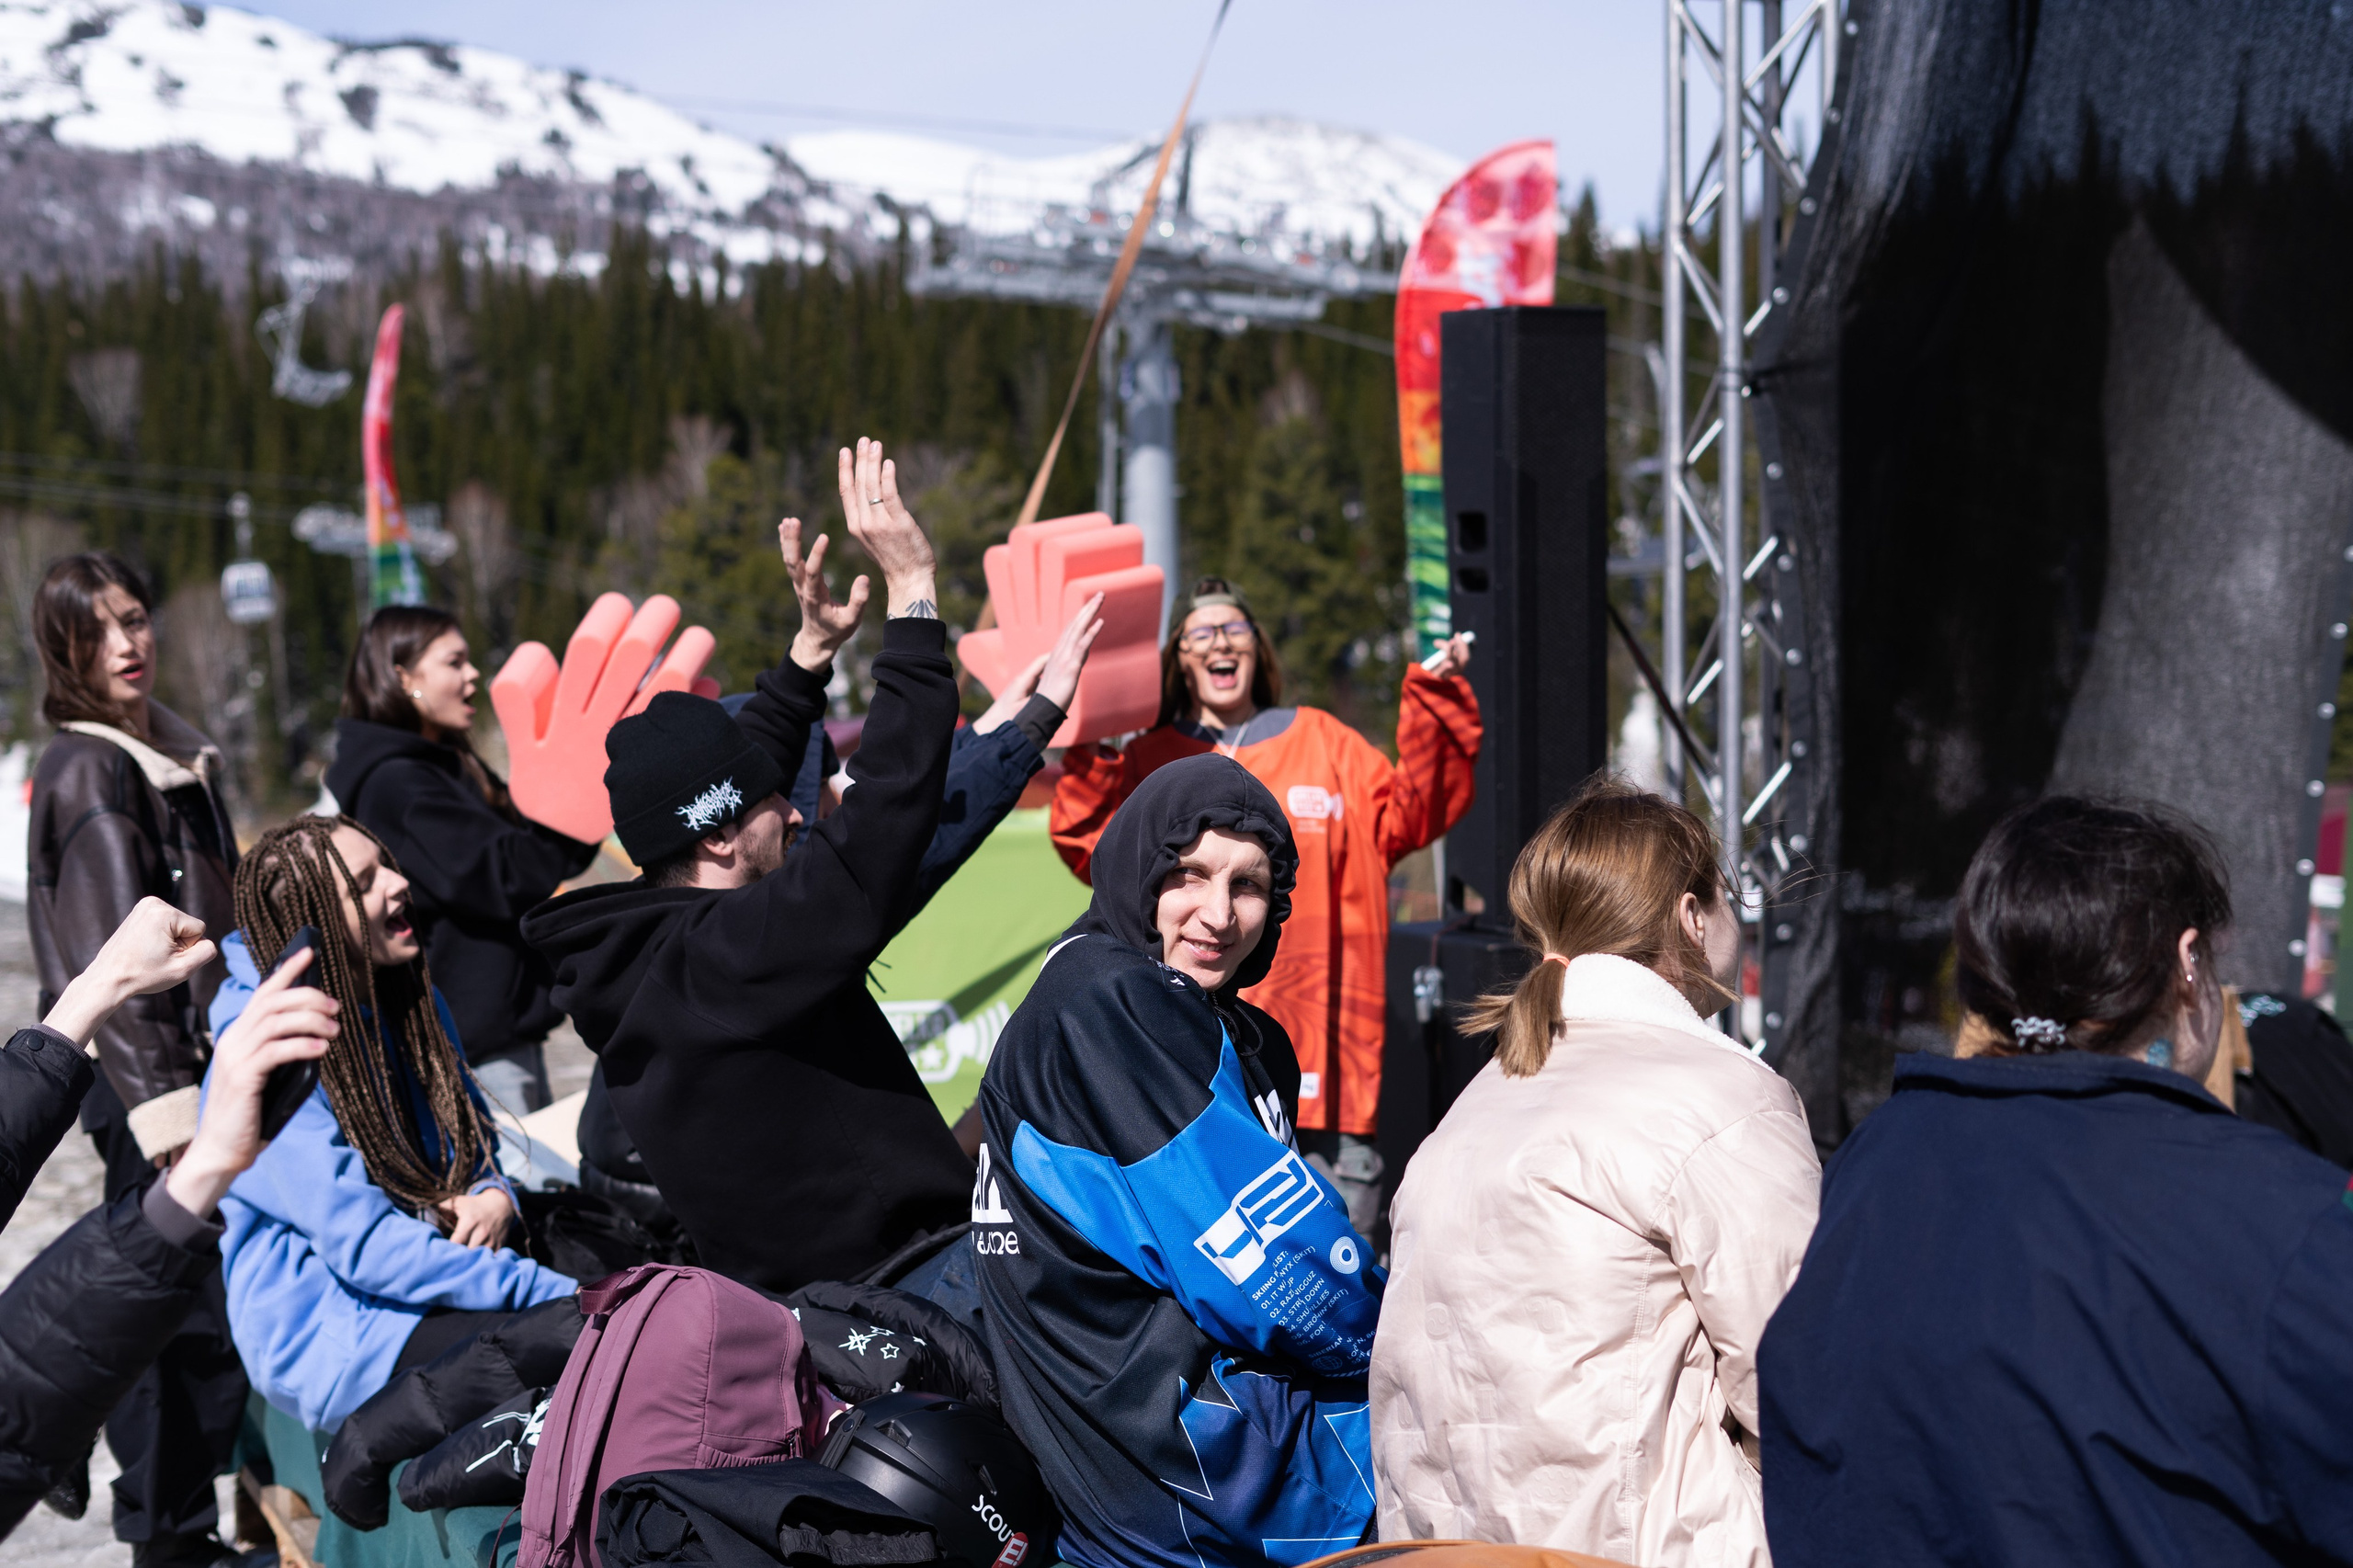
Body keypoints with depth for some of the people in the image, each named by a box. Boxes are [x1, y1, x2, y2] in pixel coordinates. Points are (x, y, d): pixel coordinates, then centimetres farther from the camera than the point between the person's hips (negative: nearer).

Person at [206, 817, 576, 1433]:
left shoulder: (407, 998, 8)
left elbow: (471, 1126, 21)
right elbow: (365, 1244, -22)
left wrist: (494, 1196, -6)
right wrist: (554, 1294, -27)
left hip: (429, 1277, 8)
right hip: (331, 1341, -8)